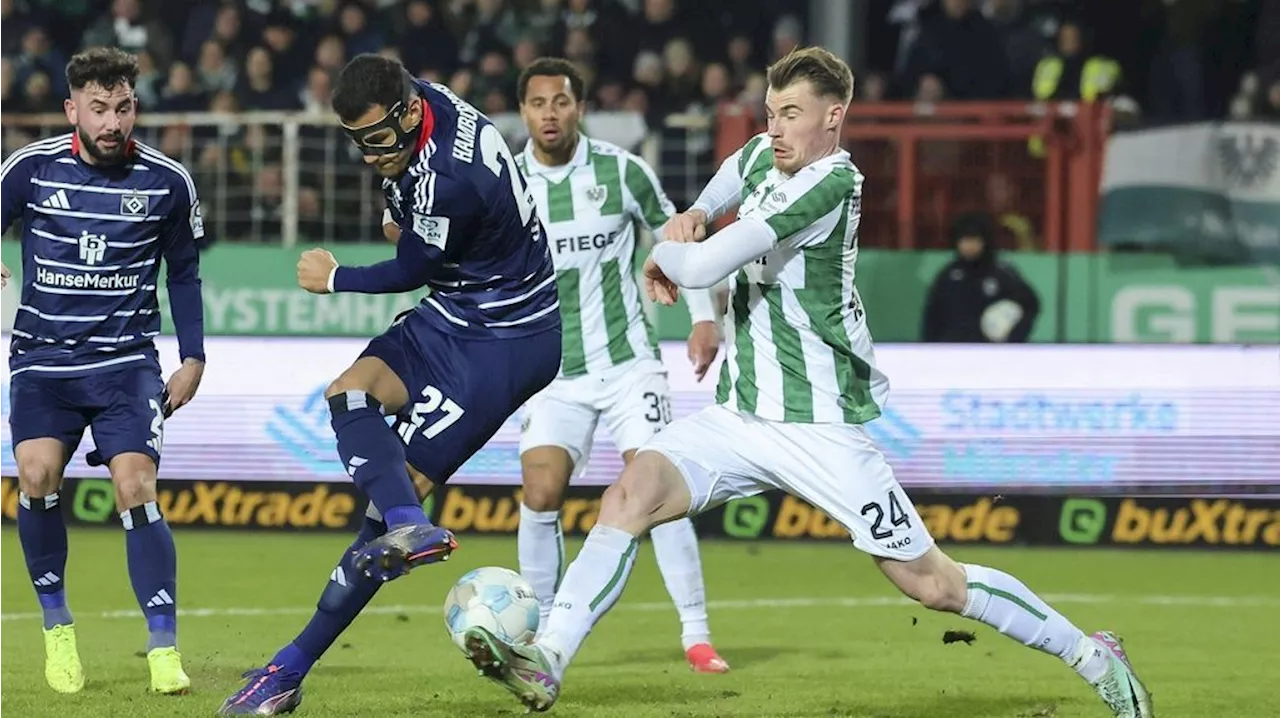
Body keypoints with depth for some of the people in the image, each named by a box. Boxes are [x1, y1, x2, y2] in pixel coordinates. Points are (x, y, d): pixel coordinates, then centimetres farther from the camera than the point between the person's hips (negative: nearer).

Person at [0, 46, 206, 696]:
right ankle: (56, 625, 0)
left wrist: (193, 357, 8)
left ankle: (164, 651, -10)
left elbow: (184, 272, 13)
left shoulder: (167, 181, -1)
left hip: (127, 361, 0)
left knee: (136, 490, -15)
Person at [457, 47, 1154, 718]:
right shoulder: (765, 156, 8)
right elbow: (740, 167, 39)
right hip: (738, 416, 7)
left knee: (933, 584, -2)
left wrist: (665, 253, -2)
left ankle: (1089, 654, 15)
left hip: (820, 427, -7)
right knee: (630, 495, -18)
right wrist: (697, 213, 19)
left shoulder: (831, 183, -18)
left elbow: (703, 266, -25)